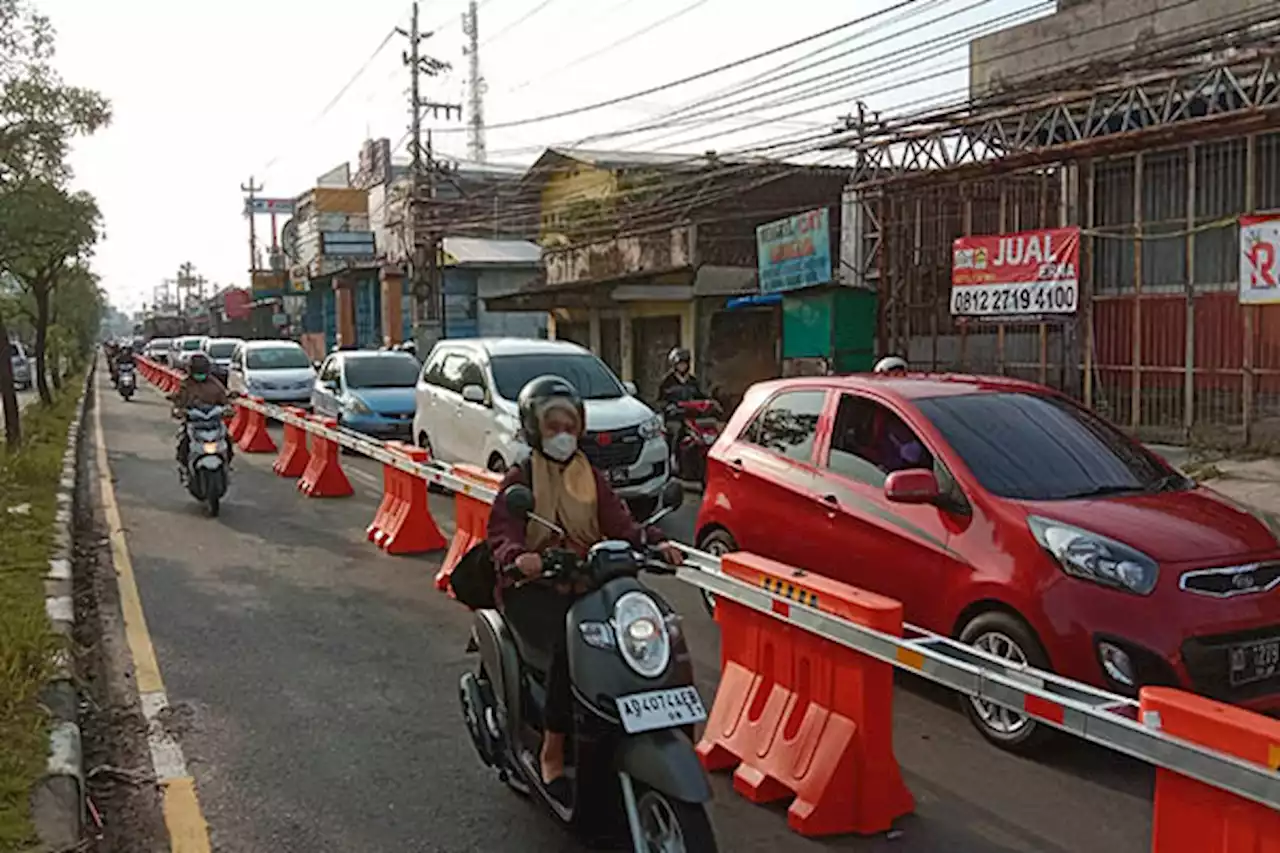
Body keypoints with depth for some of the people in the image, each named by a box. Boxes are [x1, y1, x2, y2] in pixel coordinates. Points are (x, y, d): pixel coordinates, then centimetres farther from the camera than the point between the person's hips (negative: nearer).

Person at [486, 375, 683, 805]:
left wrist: (654, 542, -15)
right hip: (531, 588, -4)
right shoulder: (520, 479, 4)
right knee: (570, 645, -33)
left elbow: (619, 522, 5)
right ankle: (552, 753, -19)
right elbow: (500, 531, -11)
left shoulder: (591, 478, 18)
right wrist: (517, 555, -34)